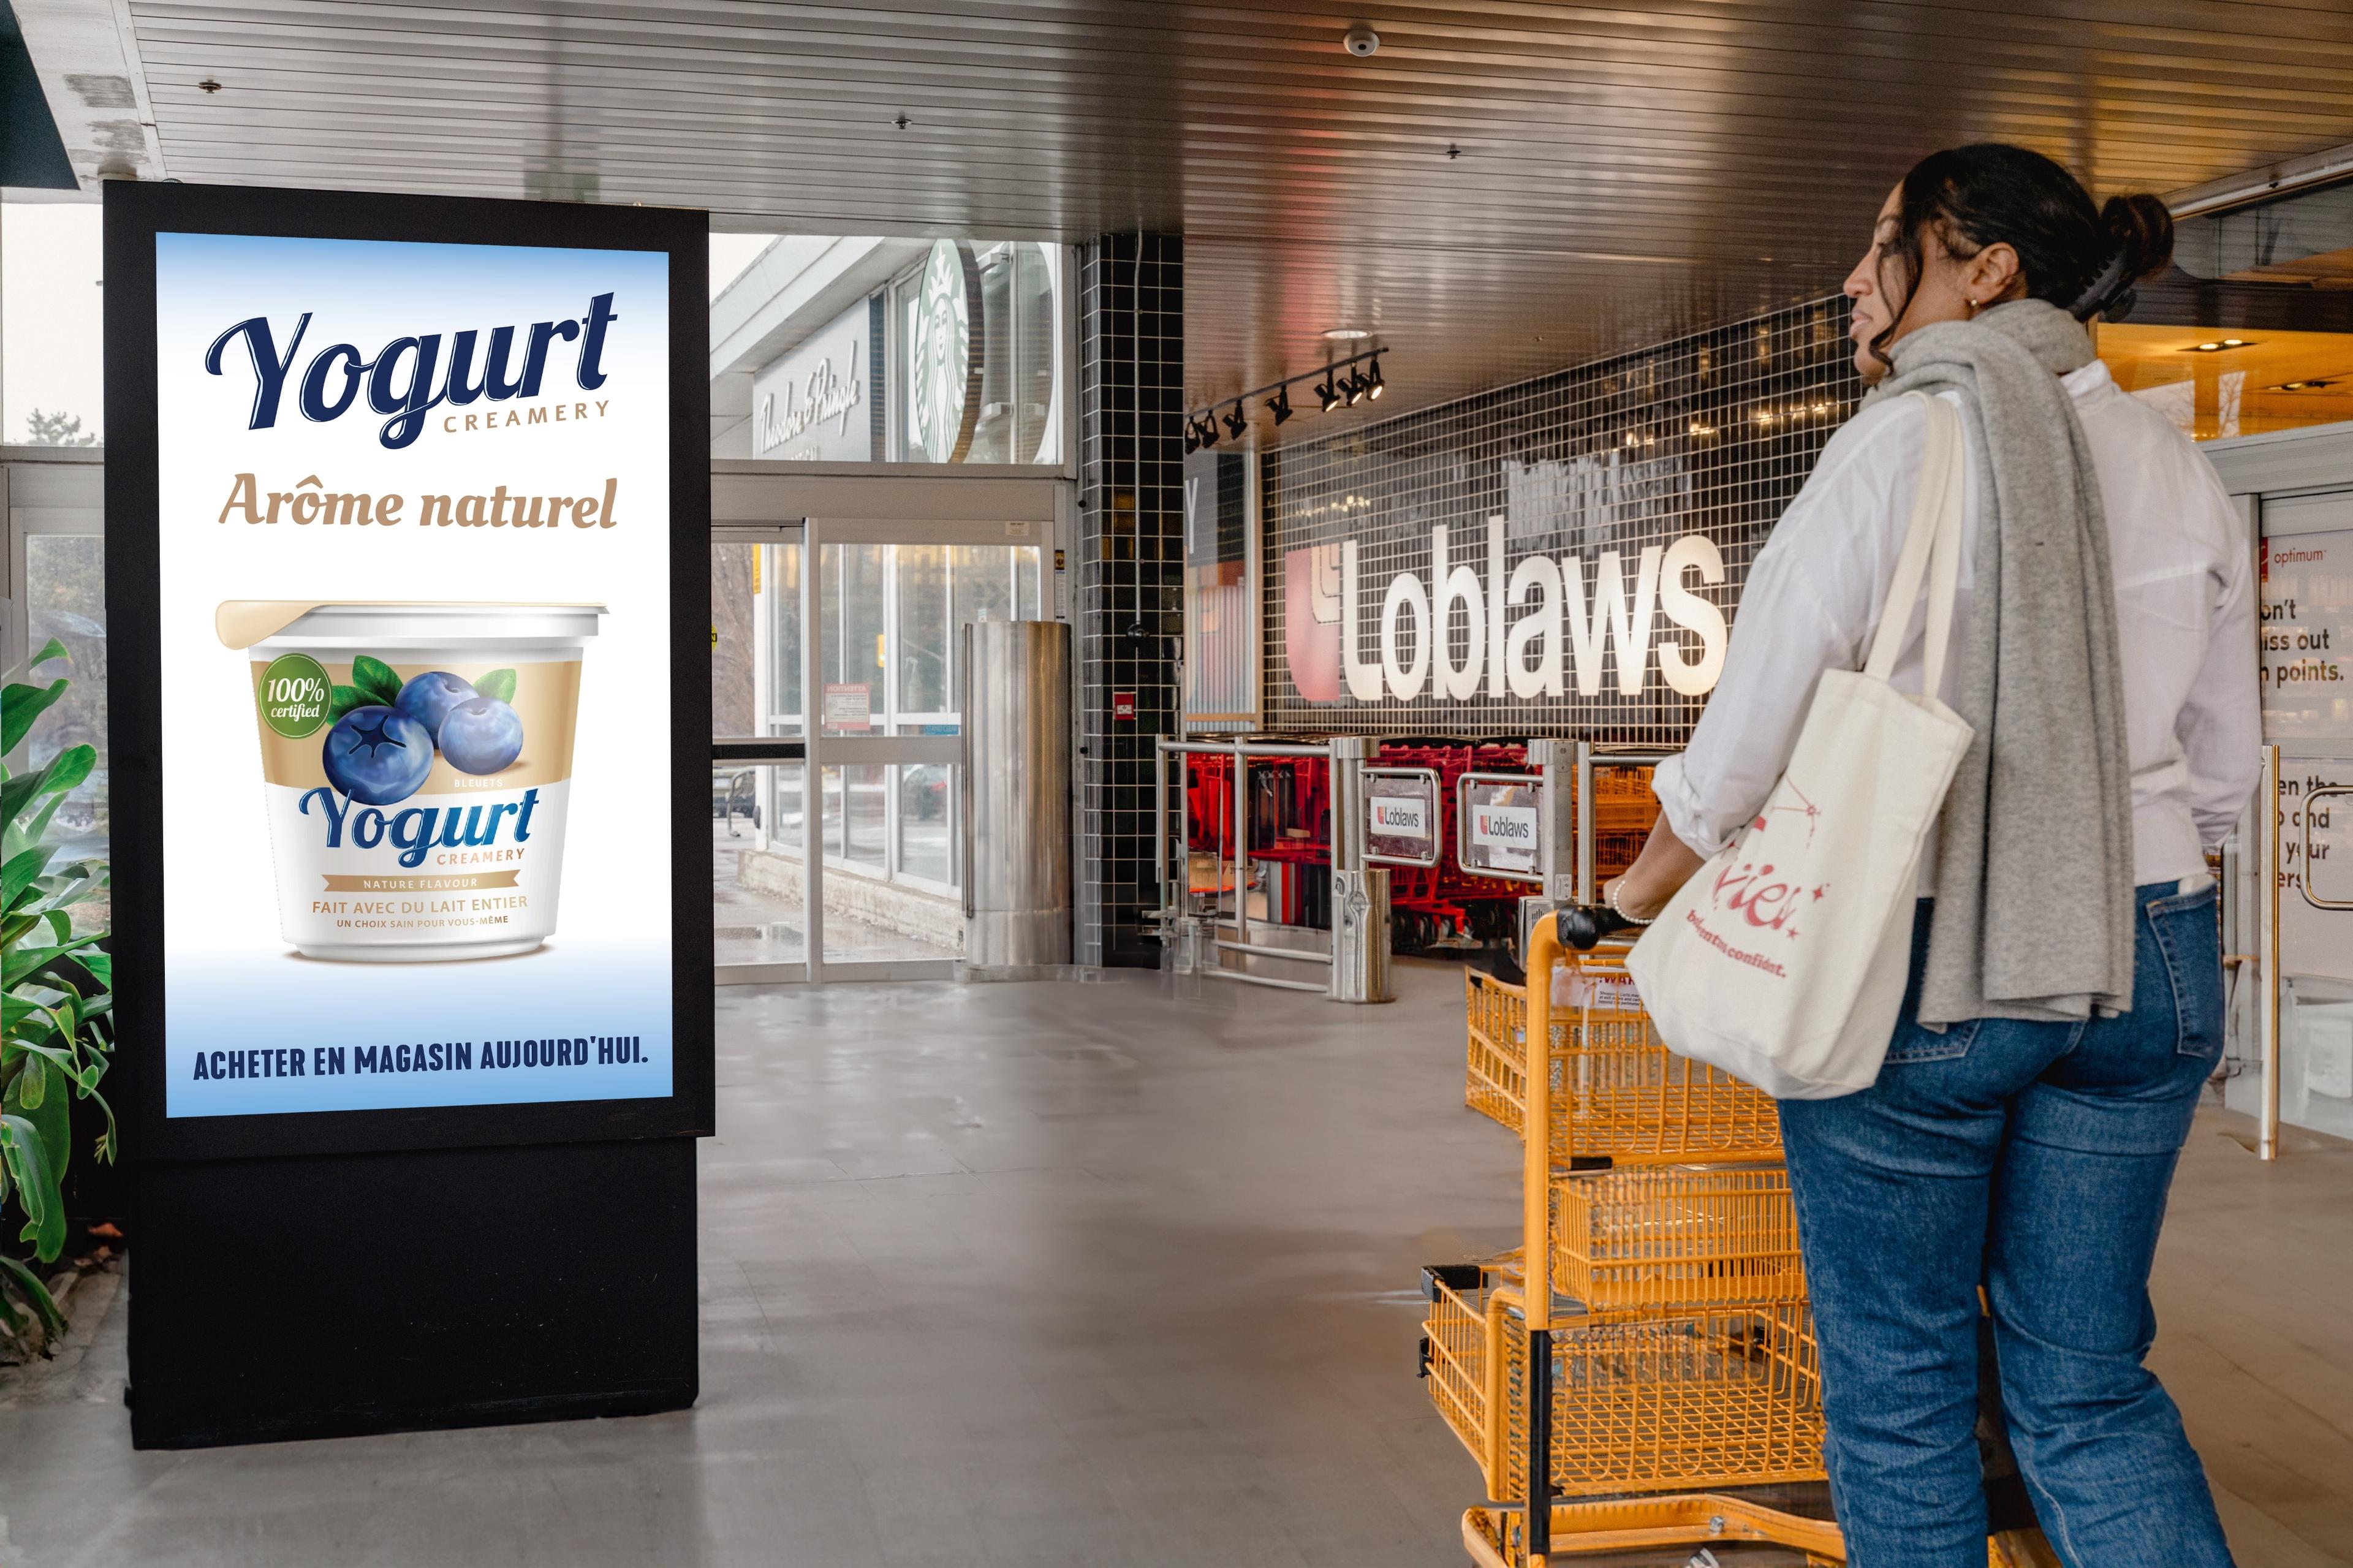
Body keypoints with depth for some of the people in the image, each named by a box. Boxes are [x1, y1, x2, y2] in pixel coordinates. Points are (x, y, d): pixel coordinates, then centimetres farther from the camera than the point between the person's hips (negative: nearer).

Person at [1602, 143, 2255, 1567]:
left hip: (1914, 965, -5)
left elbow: (1754, 732, -8)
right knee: (2089, 1384, 15)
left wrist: (1647, 890, 9)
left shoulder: (1905, 444, -10)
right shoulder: (2175, 467, 8)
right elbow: (2222, 769, 12)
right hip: (2149, 965, 6)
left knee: (1898, 1386, 9)